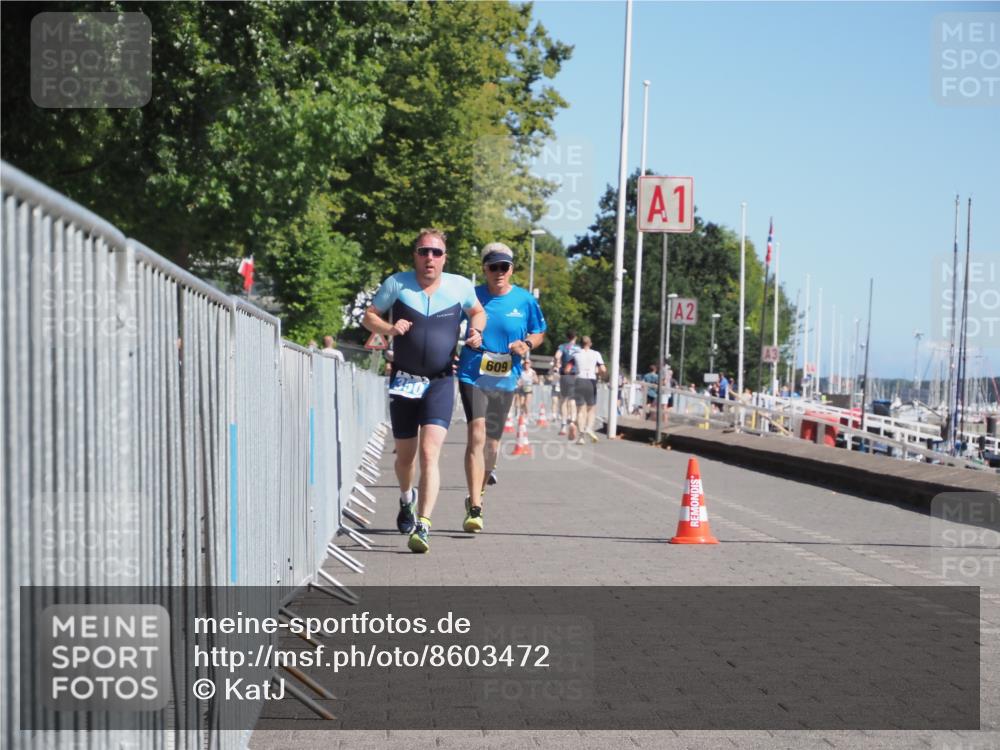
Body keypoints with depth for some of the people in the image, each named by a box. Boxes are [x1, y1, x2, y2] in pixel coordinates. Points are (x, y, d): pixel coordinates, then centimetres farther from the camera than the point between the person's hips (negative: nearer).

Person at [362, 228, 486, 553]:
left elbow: (478, 312, 19)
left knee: (429, 453, -18)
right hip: (403, 380, 1)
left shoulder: (460, 286, 0)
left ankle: (423, 526, -21)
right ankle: (407, 500, 47)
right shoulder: (396, 283, -3)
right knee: (405, 455, 14)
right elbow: (369, 317, 6)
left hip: (440, 382, -1)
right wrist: (389, 328, -15)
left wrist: (475, 332, -2)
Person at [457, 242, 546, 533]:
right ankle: (474, 509, -20)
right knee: (477, 434, -19)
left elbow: (539, 332, 14)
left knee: (492, 441, 13)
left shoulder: (525, 300, 1)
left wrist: (527, 344, -7)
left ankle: (477, 493, 40)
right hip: (473, 376, -3)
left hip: (505, 381, 3)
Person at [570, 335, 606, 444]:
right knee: (590, 409, 13)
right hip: (591, 381, 0)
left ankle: (581, 436, -7)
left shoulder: (576, 354, 5)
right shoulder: (596, 354, 3)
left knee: (580, 410, 3)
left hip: (579, 381, 0)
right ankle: (589, 428, -13)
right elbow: (603, 370, -5)